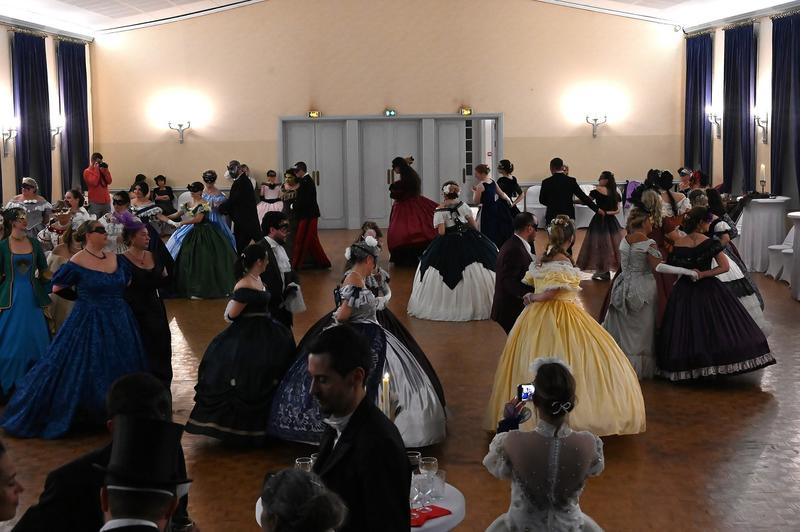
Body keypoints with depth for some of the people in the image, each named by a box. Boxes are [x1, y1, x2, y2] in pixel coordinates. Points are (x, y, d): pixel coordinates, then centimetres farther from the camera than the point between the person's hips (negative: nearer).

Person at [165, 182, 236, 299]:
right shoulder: (188, 204, 9)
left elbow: (198, 219, -21)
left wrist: (182, 223, -20)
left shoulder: (203, 204, -13)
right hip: (192, 232, 7)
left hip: (204, 233, -7)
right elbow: (177, 214, 12)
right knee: (189, 258, 6)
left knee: (203, 259, -6)